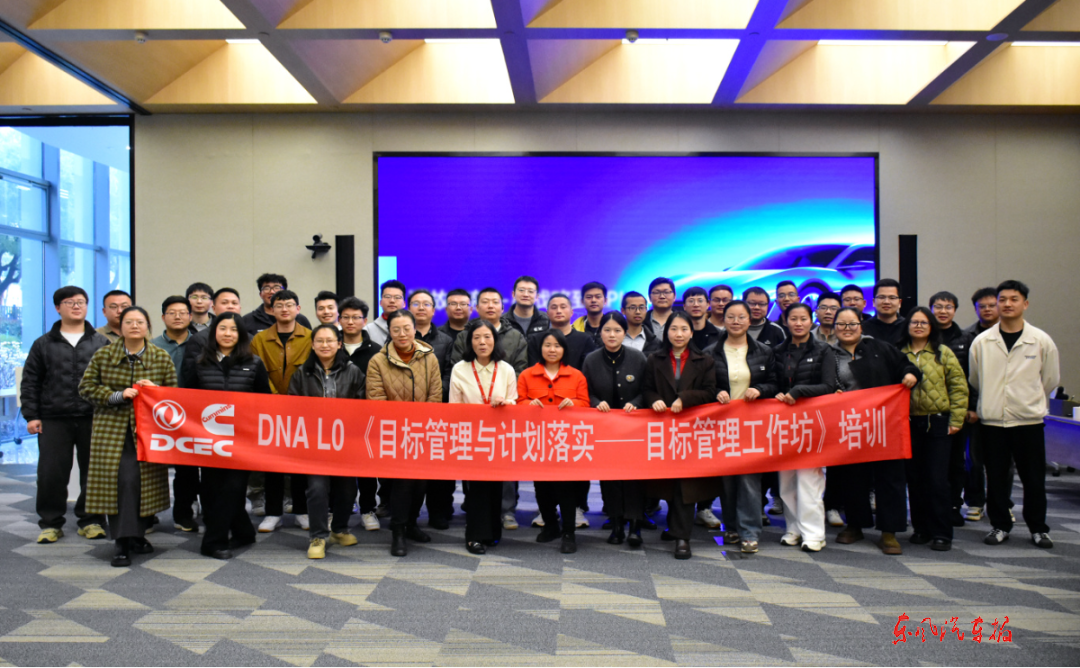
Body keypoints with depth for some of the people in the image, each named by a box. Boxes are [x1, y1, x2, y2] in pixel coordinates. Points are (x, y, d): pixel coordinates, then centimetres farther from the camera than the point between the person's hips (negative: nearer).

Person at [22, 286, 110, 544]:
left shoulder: (101, 343, 9)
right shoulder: (44, 344, 10)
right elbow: (30, 382, 10)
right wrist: (31, 415, 1)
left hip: (93, 420, 0)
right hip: (53, 421, 0)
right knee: (51, 473, 1)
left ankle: (91, 520, 15)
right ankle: (50, 523, 14)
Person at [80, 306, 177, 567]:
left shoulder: (162, 357, 6)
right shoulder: (103, 355, 5)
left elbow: (174, 392, 12)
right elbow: (86, 387, 4)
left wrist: (156, 390, -9)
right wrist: (118, 395, -10)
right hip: (111, 429, -1)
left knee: (143, 481, -1)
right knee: (117, 481, -8)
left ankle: (137, 534, 19)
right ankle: (122, 543, -1)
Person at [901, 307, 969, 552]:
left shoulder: (943, 353, 3)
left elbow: (959, 387, 1)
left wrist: (956, 420, -6)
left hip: (938, 423, -2)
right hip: (909, 423, 2)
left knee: (937, 479, -4)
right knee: (915, 478, 8)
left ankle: (941, 533, 4)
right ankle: (921, 529, 19)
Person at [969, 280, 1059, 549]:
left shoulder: (1041, 340, -1)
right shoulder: (981, 341, 0)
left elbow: (1050, 379, 9)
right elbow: (974, 379, 11)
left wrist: (1029, 400, 15)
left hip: (1029, 420, -1)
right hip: (992, 420, 1)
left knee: (1033, 477, 7)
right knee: (996, 477, 7)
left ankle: (1038, 528, 22)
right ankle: (1000, 525, 21)